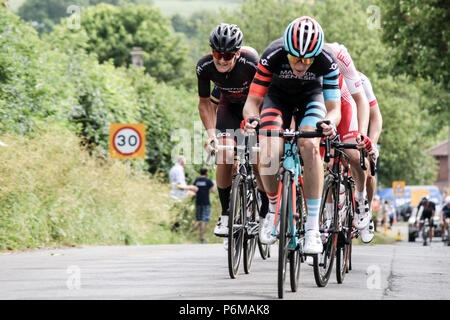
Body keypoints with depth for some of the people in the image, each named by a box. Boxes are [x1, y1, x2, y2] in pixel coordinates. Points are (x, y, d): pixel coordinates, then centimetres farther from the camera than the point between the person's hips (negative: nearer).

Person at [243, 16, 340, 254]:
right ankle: (273, 209, 5)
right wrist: (251, 118, -49)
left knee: (309, 145, -31)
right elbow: (252, 101, -26)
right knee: (268, 156, -26)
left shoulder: (327, 62, -31)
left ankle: (313, 227, -26)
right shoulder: (272, 56, -32)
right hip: (278, 96, 0)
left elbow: (334, 108, -28)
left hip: (311, 97, 0)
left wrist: (330, 123, -51)